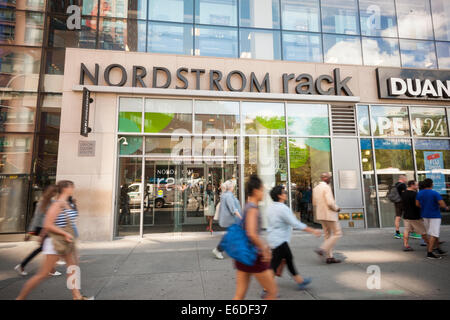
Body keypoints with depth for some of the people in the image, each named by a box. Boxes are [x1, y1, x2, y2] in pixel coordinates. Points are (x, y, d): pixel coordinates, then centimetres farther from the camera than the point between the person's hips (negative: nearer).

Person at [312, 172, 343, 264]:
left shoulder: (315, 188, 10)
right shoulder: (326, 187, -16)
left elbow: (314, 203, 15)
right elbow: (330, 202, -24)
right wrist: (336, 208, -6)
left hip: (321, 215, 8)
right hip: (329, 214, -8)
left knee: (328, 235, 13)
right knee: (337, 233, 3)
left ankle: (330, 257, 14)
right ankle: (322, 249, -5)